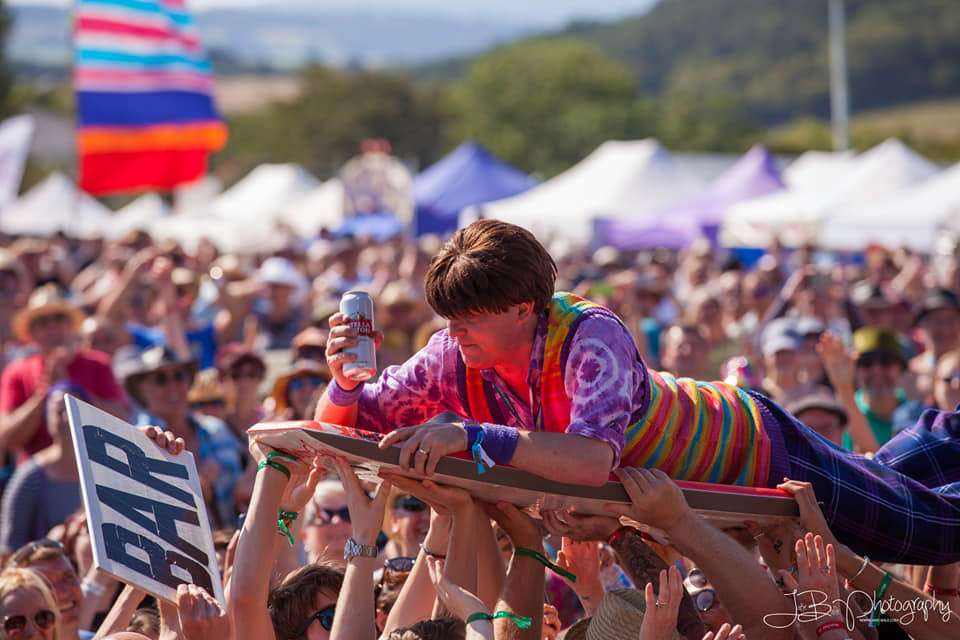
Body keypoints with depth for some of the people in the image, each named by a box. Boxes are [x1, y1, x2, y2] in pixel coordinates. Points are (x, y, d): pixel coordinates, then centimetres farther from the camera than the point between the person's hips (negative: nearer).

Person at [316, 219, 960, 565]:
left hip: (757, 451, -6)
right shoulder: (455, 358, -23)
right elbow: (342, 424, -16)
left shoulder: (591, 336, -42)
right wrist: (345, 382, -38)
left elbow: (595, 460, -58)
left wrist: (472, 435, -63)